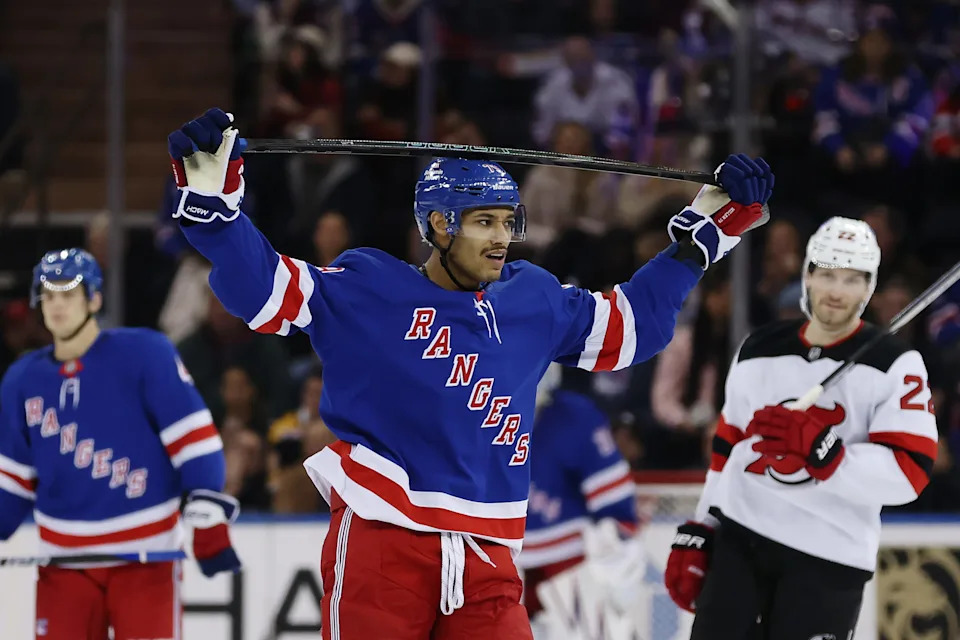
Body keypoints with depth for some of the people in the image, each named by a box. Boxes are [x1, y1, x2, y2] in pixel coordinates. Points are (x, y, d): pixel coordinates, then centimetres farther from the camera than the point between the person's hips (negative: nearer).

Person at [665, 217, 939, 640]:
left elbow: (908, 473, -16)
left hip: (829, 558, -4)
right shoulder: (759, 351, 10)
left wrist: (819, 449, -28)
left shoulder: (895, 365, -6)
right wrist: (695, 538, 16)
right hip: (738, 540, 5)